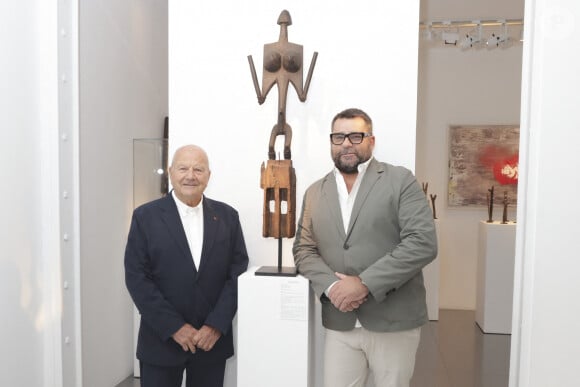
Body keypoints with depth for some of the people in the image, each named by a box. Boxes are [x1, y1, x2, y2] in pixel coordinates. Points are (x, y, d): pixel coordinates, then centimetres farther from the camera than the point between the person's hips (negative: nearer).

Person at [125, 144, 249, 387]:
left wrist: (216, 325, -10)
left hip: (213, 339, 2)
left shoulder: (227, 216, 2)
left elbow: (239, 273, -1)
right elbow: (136, 277, -7)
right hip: (161, 340, -1)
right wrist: (174, 327, -12)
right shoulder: (145, 216, -3)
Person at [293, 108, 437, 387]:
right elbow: (304, 249, 8)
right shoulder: (315, 193, 10)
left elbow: (423, 243, -13)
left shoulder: (400, 181, -4)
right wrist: (331, 286, -11)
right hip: (338, 324, 3)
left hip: (394, 320, -2)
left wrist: (365, 283, -17)